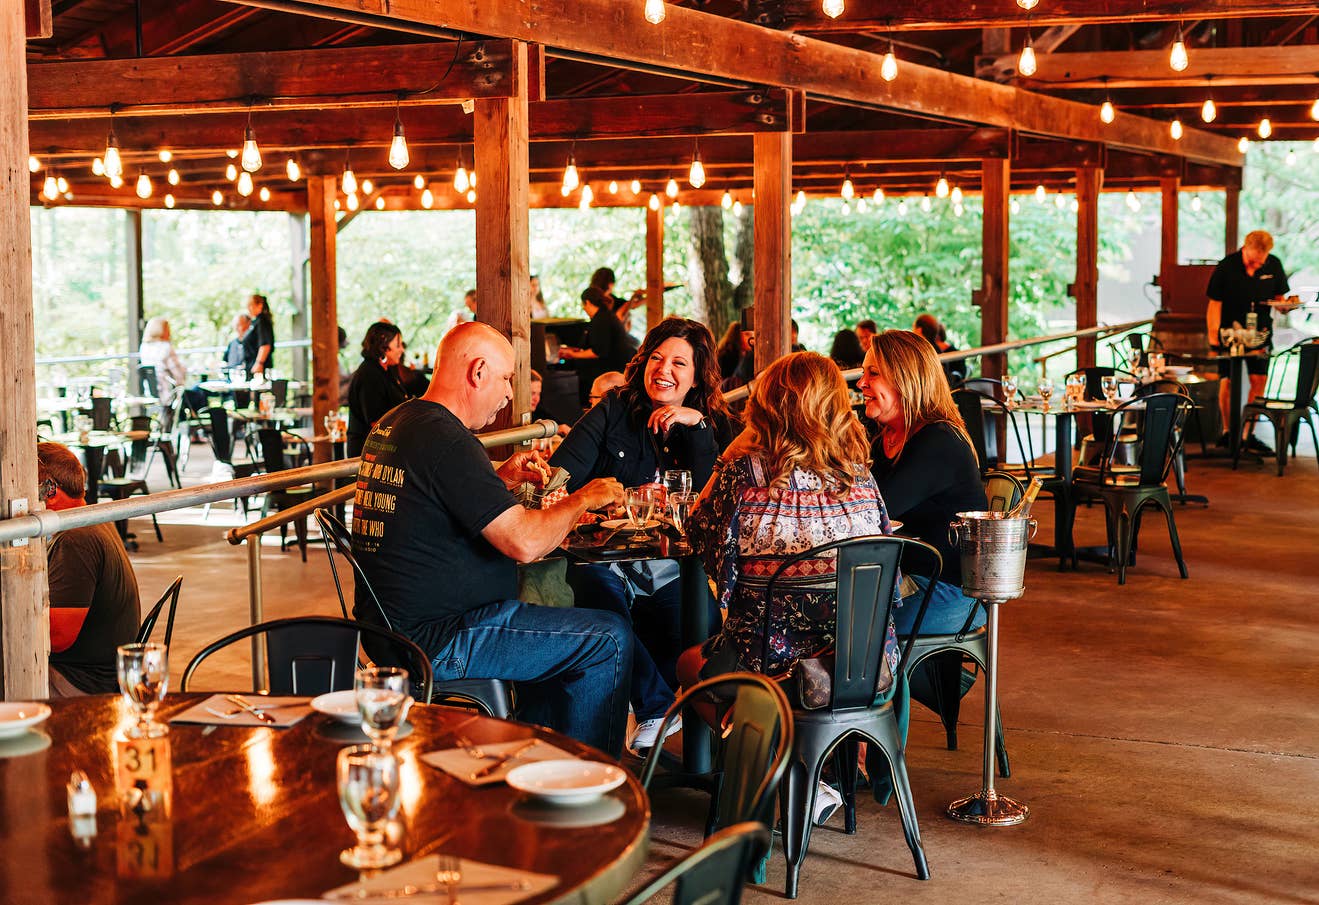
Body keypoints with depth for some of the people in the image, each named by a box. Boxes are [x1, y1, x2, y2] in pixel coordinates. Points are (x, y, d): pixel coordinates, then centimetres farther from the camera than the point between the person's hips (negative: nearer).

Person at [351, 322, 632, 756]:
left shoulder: (390, 425, 11)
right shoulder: (445, 439, -20)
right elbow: (524, 542, -24)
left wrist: (502, 478, 16)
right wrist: (581, 499, -7)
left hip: (393, 624, 11)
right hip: (435, 645, -11)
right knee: (608, 639, -6)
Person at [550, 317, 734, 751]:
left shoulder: (712, 426, 10)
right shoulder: (614, 411, 8)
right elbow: (562, 471, -3)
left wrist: (697, 426, -12)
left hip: (672, 570, 1)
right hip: (608, 562, 0)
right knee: (601, 601, -34)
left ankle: (651, 712, -4)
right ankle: (661, 705, -15)